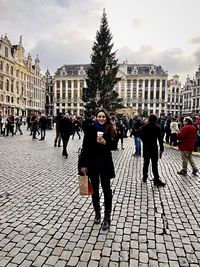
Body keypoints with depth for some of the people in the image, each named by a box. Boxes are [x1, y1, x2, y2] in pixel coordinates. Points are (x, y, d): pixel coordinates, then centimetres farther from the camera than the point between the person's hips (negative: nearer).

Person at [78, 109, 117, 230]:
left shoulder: (111, 129, -3)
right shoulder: (90, 128, -5)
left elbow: (114, 146, -1)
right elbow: (85, 147, -6)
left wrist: (105, 143, -21)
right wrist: (83, 164, -8)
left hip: (105, 164, 0)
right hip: (92, 163, 1)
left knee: (107, 190, 4)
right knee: (95, 190, 14)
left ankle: (107, 218, 15)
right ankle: (97, 214, 33)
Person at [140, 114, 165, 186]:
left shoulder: (144, 127, 1)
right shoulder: (157, 127, -8)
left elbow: (141, 137, 7)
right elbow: (160, 139, -9)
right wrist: (161, 149, -5)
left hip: (146, 147, 4)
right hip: (154, 148, -4)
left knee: (146, 162, 15)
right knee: (154, 164, -3)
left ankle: (144, 177, 23)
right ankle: (156, 180, -1)